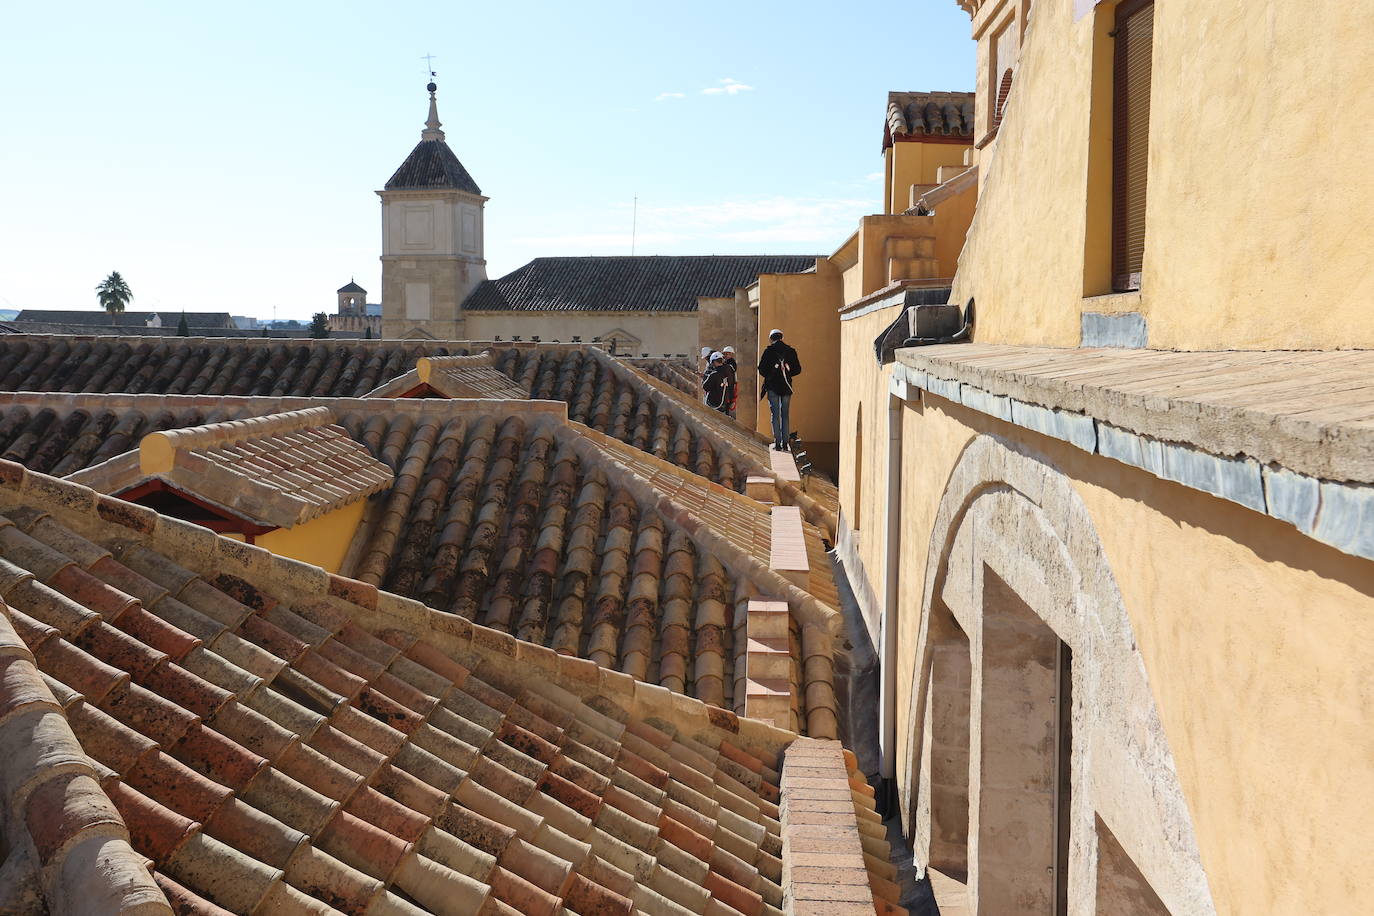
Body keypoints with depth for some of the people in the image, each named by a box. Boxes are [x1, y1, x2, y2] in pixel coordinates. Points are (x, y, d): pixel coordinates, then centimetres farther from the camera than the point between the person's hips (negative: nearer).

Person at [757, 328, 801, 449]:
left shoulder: (769, 351, -5)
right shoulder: (791, 351, 3)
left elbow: (761, 369, -7)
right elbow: (798, 369, 3)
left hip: (772, 386, -2)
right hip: (786, 387, 3)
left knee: (775, 415, 2)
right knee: (785, 416, 9)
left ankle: (777, 443, -3)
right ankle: (785, 443, 6)